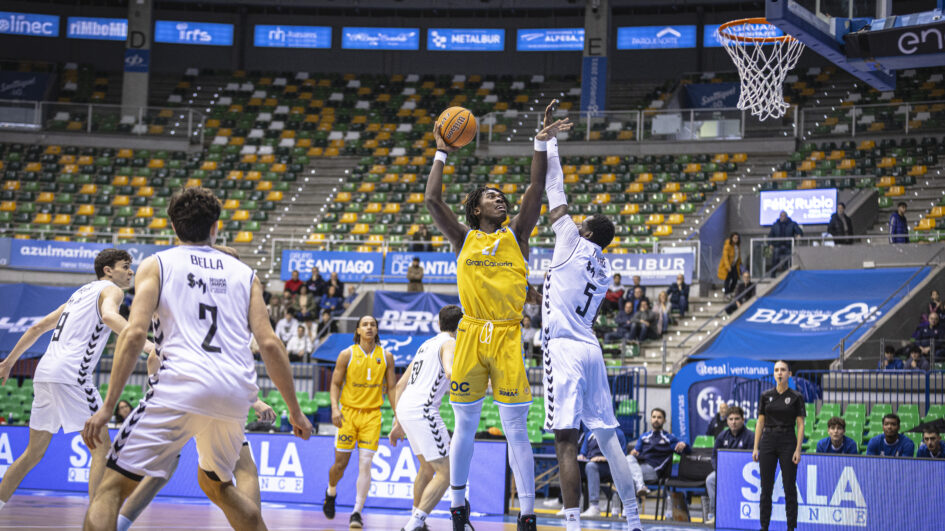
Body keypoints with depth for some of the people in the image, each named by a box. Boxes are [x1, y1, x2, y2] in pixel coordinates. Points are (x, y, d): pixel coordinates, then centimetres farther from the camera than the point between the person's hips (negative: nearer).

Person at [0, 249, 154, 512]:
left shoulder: (80, 293, 28)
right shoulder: (111, 290, 4)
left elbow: (38, 327, 30)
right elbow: (109, 315, -21)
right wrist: (145, 343, -32)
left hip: (44, 372, 8)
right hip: (70, 374, -8)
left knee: (34, 452, 18)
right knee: (101, 447, -6)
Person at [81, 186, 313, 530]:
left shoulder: (156, 265, 12)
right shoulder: (244, 273, 20)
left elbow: (134, 333, -2)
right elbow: (269, 344, 11)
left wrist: (107, 407, -4)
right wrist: (295, 411, 17)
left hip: (180, 387, -4)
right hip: (237, 394, 4)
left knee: (113, 487, -1)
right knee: (216, 485, 30)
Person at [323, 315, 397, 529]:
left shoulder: (386, 356, 5)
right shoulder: (347, 355, -1)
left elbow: (391, 387, 10)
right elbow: (335, 384, 2)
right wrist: (335, 408, -12)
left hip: (372, 414, 1)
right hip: (348, 412, -1)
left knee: (365, 464, -9)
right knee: (340, 463, 2)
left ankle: (357, 512, -6)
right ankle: (331, 493, 34)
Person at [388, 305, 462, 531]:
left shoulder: (426, 344, 23)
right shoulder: (450, 344, -2)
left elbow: (401, 385, 25)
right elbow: (450, 371, -26)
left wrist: (398, 422, 29)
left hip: (405, 409, 9)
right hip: (422, 411, -9)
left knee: (427, 468, 25)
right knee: (445, 474, -7)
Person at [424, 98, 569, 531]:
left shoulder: (516, 235, 11)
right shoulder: (464, 239, 10)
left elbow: (536, 190, 1)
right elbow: (431, 200, 2)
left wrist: (541, 143, -7)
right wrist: (442, 154, 8)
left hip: (509, 337, 0)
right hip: (471, 335, 1)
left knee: (516, 431, -1)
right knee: (464, 427, 8)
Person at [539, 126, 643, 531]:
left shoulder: (573, 243, -2)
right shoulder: (604, 267, 17)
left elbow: (556, 195, 3)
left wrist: (549, 145, 12)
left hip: (564, 348, -8)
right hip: (590, 348, 8)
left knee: (566, 441, -12)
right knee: (607, 438, 10)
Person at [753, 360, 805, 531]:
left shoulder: (796, 397, -1)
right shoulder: (766, 396, 7)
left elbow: (800, 425, -2)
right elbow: (760, 422, 8)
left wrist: (798, 449, -10)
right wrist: (756, 447, 3)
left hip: (788, 443, -3)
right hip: (767, 441, 3)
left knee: (789, 487, 0)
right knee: (766, 487, 4)